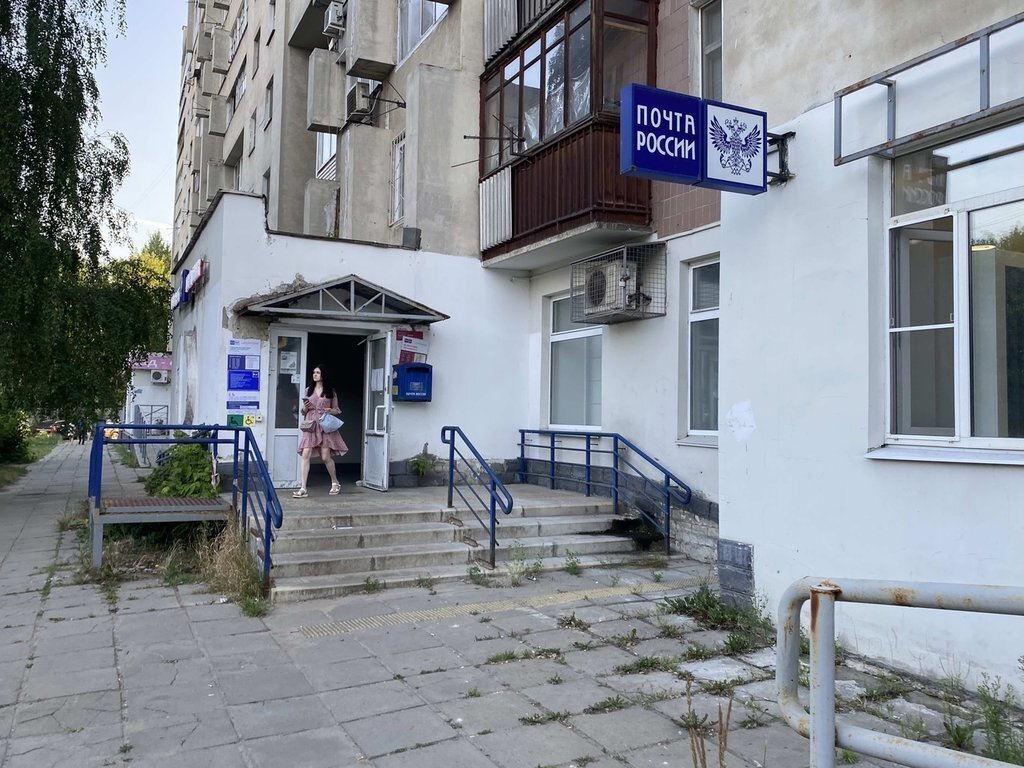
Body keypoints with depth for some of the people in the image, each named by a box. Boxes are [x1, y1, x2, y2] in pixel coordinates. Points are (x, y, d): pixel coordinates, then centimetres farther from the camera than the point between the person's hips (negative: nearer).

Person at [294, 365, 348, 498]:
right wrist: (305, 407, -4)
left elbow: (336, 410, 11)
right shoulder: (308, 390, 14)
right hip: (310, 425, 2)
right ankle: (303, 488, -10)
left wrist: (330, 410, -10)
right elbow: (303, 411, 17)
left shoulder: (331, 391, 7)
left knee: (326, 456, -5)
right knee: (305, 454, -11)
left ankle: (335, 483, 19)